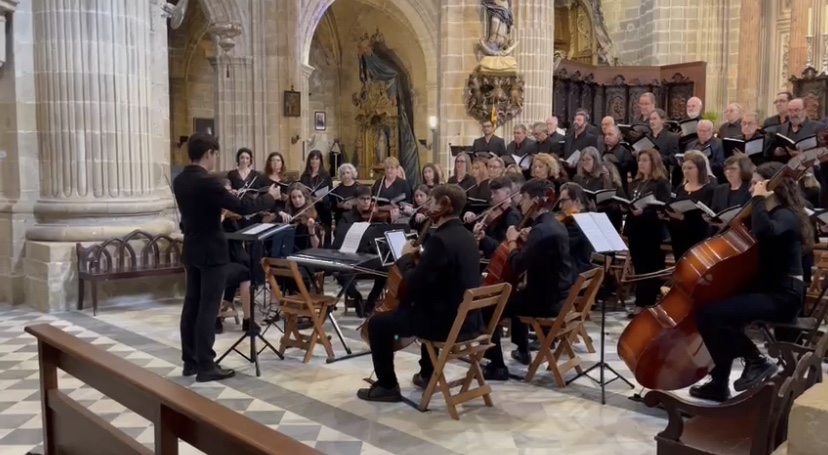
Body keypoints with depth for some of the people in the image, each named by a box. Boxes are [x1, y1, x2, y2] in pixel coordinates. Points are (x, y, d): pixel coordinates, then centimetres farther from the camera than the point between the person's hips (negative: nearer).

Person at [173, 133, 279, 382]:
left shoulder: (180, 181, 5)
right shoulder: (207, 182, -21)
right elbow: (241, 208, -19)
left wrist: (225, 198, 24)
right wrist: (270, 197, -5)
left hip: (192, 250, 9)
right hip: (212, 252, -9)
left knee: (192, 305, 12)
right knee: (208, 309, -4)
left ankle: (190, 361, 20)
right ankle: (206, 366, 1)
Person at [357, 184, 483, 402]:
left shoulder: (439, 239, -21)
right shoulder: (466, 236, 8)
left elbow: (414, 284, -20)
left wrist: (406, 258, -5)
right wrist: (419, 257, 13)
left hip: (448, 322, -9)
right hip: (468, 318, 9)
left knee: (377, 323, 3)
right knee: (425, 306, 39)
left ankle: (387, 386, 14)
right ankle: (428, 374, 46)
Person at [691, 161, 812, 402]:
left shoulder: (785, 217, -15)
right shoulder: (773, 215, 16)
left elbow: (764, 232, -38)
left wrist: (759, 199, -24)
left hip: (782, 296, -10)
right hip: (766, 289, 10)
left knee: (710, 313, -23)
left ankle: (757, 362, -7)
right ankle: (718, 385, 8)